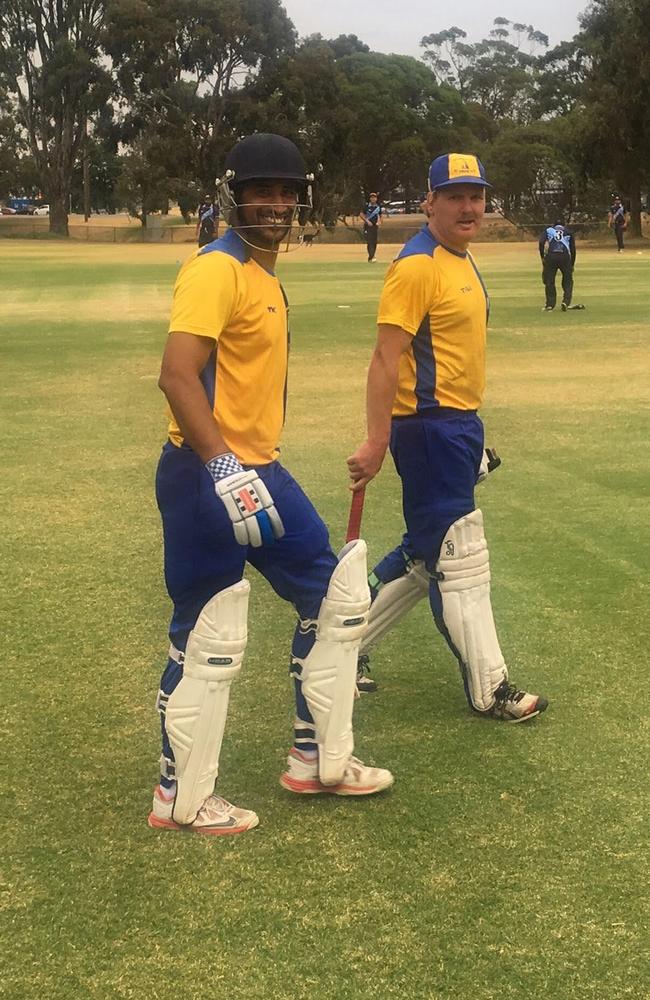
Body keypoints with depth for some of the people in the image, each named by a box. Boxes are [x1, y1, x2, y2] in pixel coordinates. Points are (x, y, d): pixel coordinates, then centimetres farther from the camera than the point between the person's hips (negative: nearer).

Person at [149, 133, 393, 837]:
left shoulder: (265, 276, 16)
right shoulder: (216, 269, -14)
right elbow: (177, 375, -26)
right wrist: (224, 469, -32)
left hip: (256, 472, 10)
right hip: (206, 478, -10)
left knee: (336, 594, 14)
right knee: (208, 640, -2)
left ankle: (318, 760, 26)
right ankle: (183, 798, 14)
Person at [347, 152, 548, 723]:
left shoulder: (462, 260, 15)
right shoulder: (418, 266, -15)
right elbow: (386, 359, -21)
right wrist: (376, 442, -27)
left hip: (460, 424, 10)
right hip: (428, 427, -10)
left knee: (427, 554, 17)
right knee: (461, 558, -2)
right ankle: (489, 690, 8)